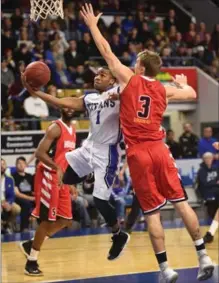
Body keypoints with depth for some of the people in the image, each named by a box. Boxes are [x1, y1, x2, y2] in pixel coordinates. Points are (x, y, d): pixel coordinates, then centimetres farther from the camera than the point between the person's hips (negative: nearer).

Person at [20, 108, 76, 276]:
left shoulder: (72, 130, 15)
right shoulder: (56, 128, -13)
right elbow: (39, 153, -21)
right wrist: (57, 168, -31)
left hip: (62, 179, 9)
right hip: (49, 177, -9)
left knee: (66, 220, 8)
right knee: (47, 220, -7)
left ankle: (30, 244, 19)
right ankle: (31, 262, 3)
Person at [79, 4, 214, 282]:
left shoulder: (128, 80, 0)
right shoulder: (164, 89, 8)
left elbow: (106, 52, 6)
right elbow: (192, 94, 24)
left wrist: (92, 24, 17)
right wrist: (182, 83, 46)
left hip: (138, 153, -3)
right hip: (159, 150, 3)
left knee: (152, 212, -2)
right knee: (181, 202, 7)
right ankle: (204, 257, 4)